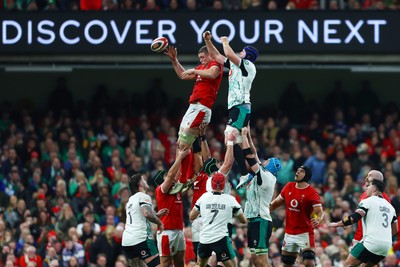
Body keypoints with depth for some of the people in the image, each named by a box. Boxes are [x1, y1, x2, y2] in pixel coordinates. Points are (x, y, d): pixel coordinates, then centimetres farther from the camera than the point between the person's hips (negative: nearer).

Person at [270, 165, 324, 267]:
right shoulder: (289, 187, 4)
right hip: (289, 233, 6)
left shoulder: (312, 193, -13)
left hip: (305, 233, -6)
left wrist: (318, 220, -43)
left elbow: (319, 211, -21)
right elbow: (276, 203, 18)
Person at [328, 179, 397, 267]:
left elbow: (354, 217, -12)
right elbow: (394, 230, 23)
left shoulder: (367, 202, -1)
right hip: (387, 245, 7)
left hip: (371, 242, -7)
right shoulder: (389, 206, 19)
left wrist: (337, 224, -1)